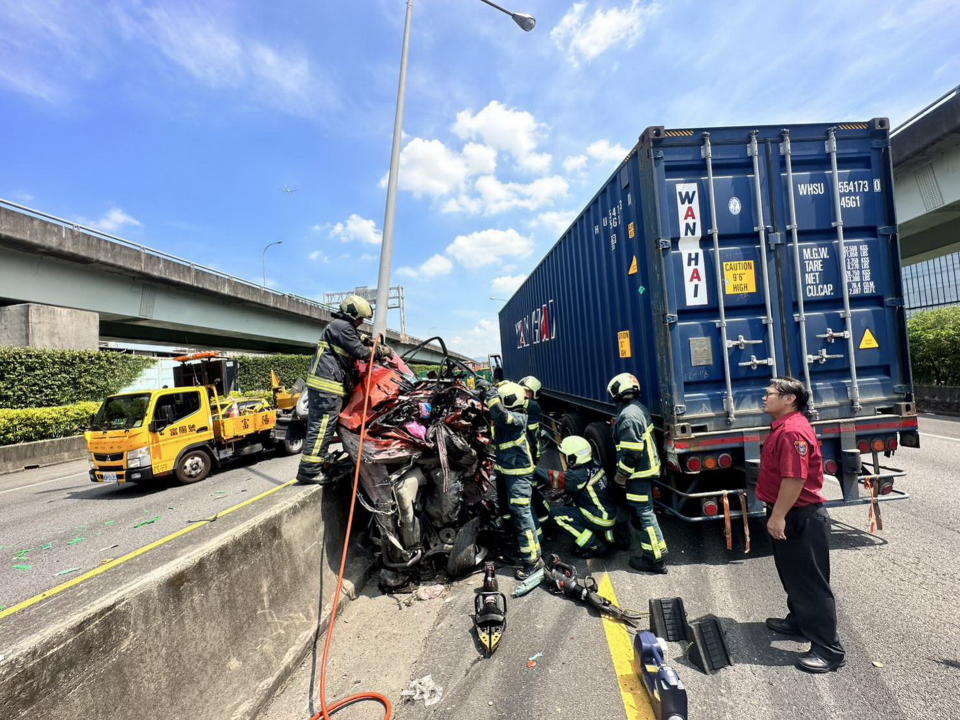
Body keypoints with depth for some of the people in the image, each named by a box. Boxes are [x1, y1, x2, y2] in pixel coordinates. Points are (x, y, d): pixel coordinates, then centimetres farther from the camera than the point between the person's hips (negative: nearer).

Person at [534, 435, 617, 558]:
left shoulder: (580, 475, -26)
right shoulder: (593, 464, -1)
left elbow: (552, 479, -27)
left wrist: (533, 470, -18)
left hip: (602, 519, -9)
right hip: (611, 513, 9)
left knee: (556, 515, -11)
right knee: (568, 506, 21)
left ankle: (595, 547, -3)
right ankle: (606, 538, 20)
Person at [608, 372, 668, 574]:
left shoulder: (628, 416, -25)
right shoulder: (639, 408, 7)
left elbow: (631, 452, -25)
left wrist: (620, 476, -15)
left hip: (639, 472, -11)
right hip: (648, 467, 11)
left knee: (644, 513, -2)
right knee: (639, 509, 28)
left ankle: (655, 559, 7)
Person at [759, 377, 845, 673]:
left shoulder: (793, 431, -24)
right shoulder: (782, 428, 10)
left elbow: (795, 479, -29)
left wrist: (778, 516, -25)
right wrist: (776, 514, 22)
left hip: (801, 518, -11)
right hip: (787, 516, 11)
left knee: (812, 582, 0)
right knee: (792, 575, 24)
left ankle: (828, 649, 12)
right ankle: (798, 621, 41)